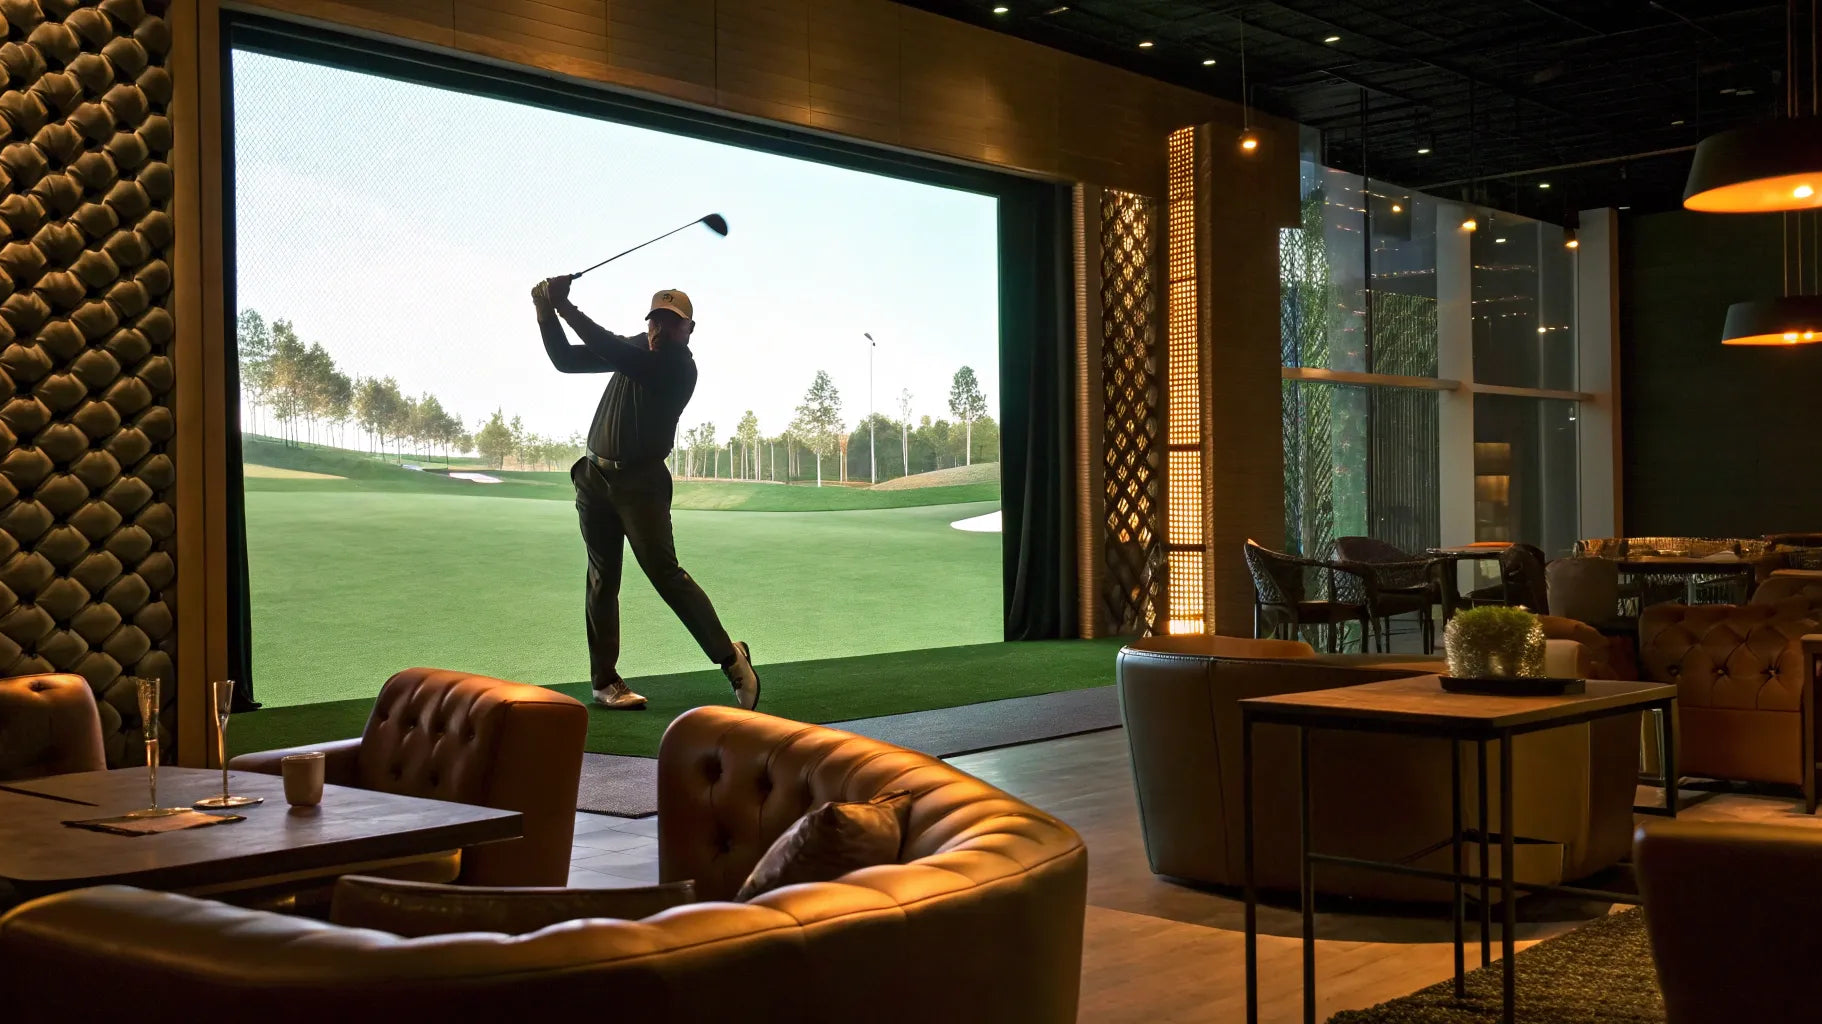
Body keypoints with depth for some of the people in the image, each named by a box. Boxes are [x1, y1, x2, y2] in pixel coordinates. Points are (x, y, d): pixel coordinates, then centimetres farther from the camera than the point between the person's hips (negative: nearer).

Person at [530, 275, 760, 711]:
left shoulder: (680, 368, -13)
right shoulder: (635, 349, 10)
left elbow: (612, 351, -25)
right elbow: (566, 360, 14)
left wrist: (566, 307, -23)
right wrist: (547, 313, -1)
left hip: (641, 482, -6)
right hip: (595, 476, 6)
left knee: (664, 573, -13)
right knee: (603, 578, 4)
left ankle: (731, 657, -5)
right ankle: (604, 680, 9)